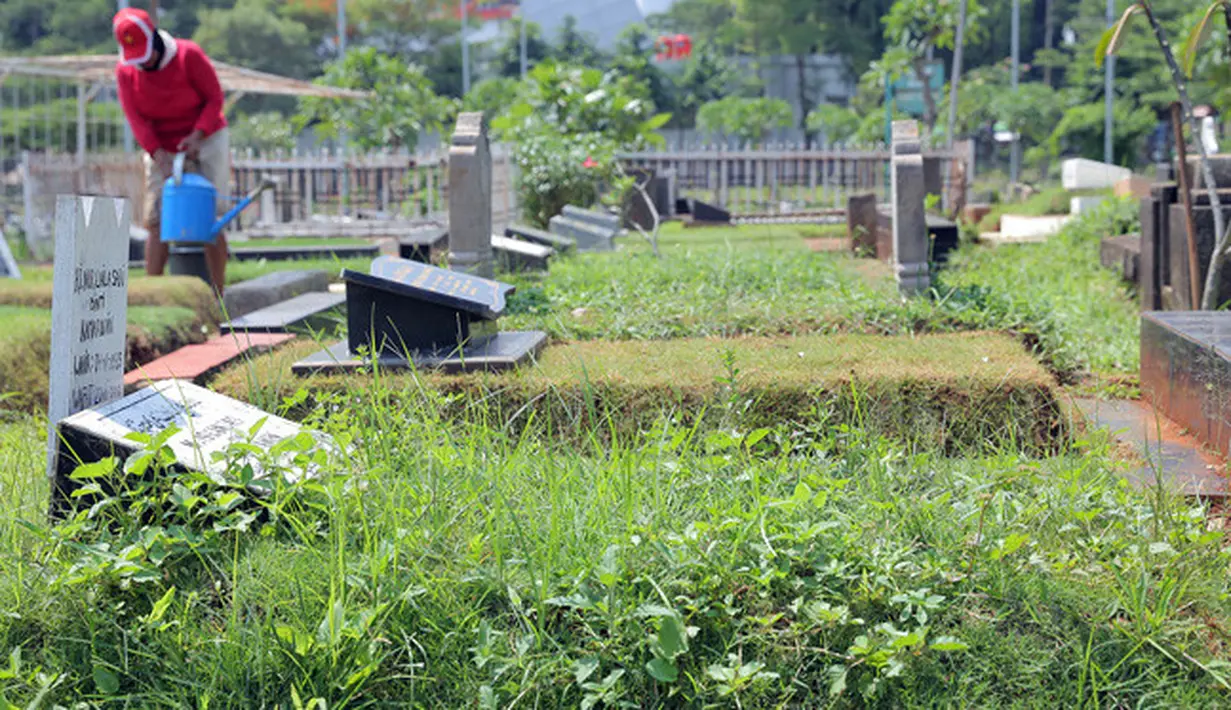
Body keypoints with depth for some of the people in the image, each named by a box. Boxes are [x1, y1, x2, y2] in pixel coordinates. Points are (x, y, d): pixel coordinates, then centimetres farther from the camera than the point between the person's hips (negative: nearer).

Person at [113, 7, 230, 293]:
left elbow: (215, 98, -9)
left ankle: (218, 298, -2)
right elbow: (136, 119, -11)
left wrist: (197, 135, -23)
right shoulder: (125, 71, -8)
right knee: (157, 223, -6)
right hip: (161, 149, 2)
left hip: (205, 140, -2)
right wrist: (159, 156, -23)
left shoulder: (189, 55, -15)